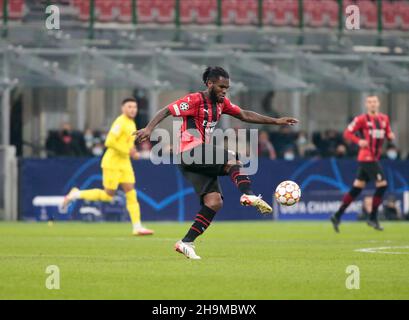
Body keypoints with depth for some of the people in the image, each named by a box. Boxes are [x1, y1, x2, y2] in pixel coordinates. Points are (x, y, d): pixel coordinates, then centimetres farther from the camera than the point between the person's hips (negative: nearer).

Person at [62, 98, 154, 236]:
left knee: (131, 194, 0)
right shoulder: (120, 122, -16)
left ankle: (137, 227, -3)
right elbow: (110, 142, -25)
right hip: (112, 162, -8)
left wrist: (133, 151, 9)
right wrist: (127, 151, -21)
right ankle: (76, 194, 13)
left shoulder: (131, 123, 13)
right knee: (108, 196, -3)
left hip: (124, 163, 8)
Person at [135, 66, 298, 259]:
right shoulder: (195, 100, -9)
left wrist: (276, 121, 19)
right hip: (190, 152, -8)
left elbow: (244, 115, 22)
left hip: (202, 159, 8)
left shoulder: (221, 103, 15)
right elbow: (166, 111, -15)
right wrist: (149, 128, -30)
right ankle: (248, 195, -41)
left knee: (215, 202, -4)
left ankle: (186, 243, -3)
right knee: (233, 160, -22)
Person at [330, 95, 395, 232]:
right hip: (367, 158, -7)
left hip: (375, 158, 7)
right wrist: (359, 141, -22)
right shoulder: (362, 119, -7)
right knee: (382, 185, -12)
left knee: (356, 189, 8)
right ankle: (373, 218, -2)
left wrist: (390, 135, -3)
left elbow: (388, 133, 20)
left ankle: (337, 216, 13)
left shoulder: (384, 119, 11)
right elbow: (347, 133, -6)